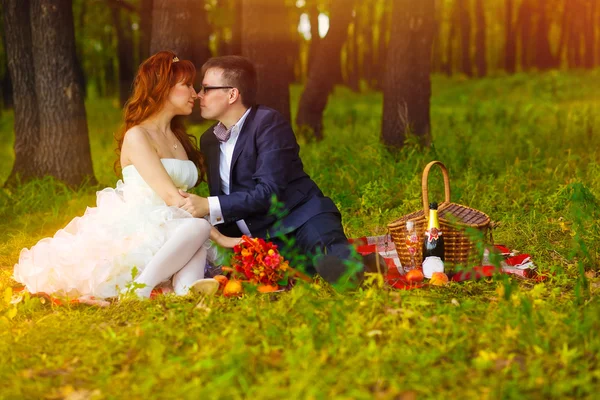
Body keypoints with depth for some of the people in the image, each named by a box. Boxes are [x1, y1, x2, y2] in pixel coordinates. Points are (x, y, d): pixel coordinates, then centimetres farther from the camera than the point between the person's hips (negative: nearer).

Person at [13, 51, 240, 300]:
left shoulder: (179, 139, 22)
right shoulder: (137, 136, -6)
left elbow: (182, 197, 14)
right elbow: (170, 196, -15)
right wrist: (219, 237, -19)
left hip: (165, 230, 6)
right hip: (134, 232, -6)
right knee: (198, 227, -34)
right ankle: (140, 290, -38)